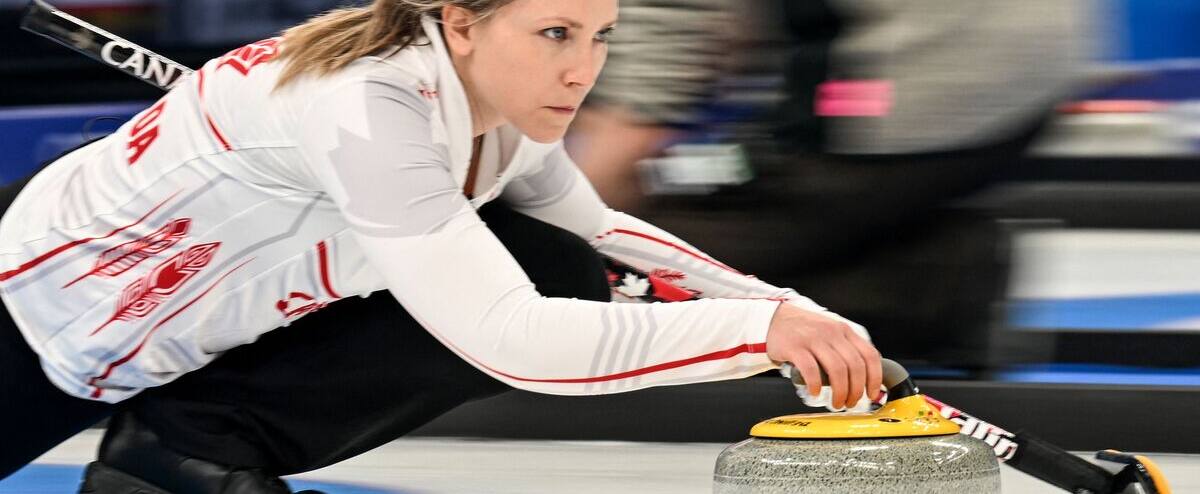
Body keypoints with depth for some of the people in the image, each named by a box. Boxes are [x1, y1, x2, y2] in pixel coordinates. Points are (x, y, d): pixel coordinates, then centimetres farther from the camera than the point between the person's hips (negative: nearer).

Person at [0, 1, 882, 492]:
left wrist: (787, 308, -6)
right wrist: (759, 329, -41)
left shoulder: (500, 96, -12)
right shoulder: (370, 107, -36)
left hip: (213, 324, 7)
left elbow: (595, 232, 9)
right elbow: (505, 337, -42)